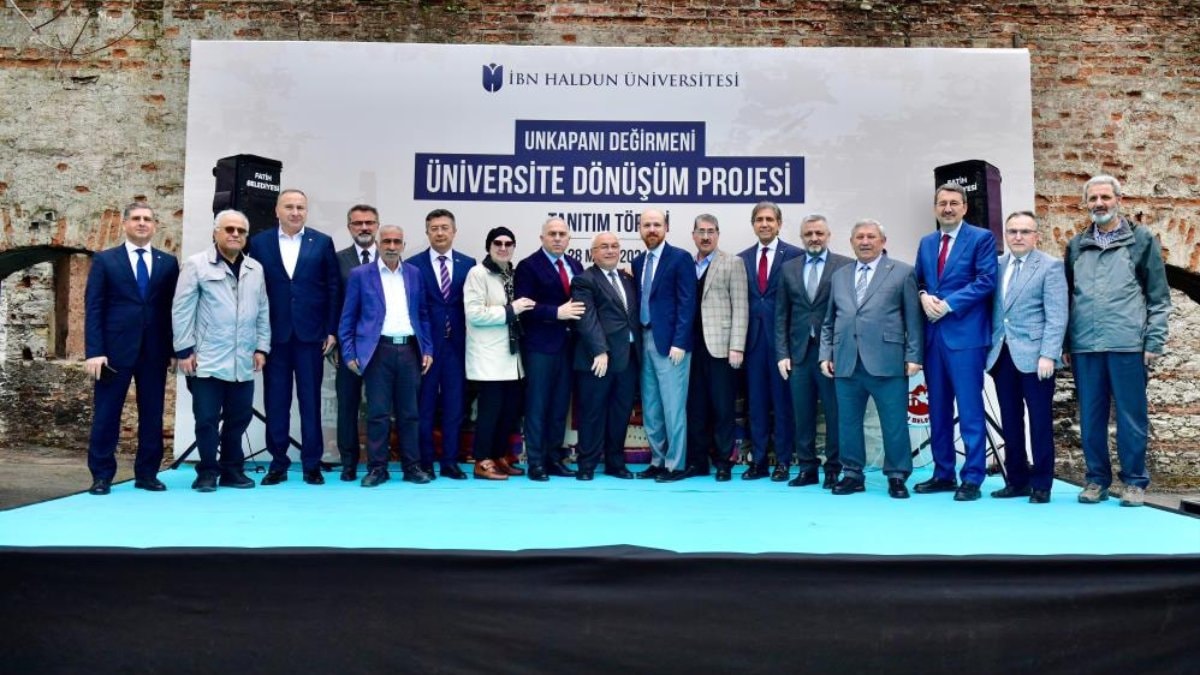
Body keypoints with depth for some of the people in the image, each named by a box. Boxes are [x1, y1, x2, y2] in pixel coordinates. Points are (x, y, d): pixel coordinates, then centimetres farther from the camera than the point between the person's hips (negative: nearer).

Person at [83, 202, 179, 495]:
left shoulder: (168, 262, 9)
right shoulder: (105, 260, 4)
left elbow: (173, 307, 7)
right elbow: (93, 308, -1)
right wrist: (94, 351, -10)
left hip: (155, 351, 2)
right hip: (115, 349, -2)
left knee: (152, 415, 6)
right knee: (106, 415, 3)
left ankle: (147, 474, 16)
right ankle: (102, 475, 13)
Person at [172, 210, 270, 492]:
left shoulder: (255, 268, 12)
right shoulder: (197, 264, -1)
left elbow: (263, 312, 13)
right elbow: (182, 310, -4)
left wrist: (262, 347, 7)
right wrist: (184, 350, -7)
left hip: (243, 361, 4)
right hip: (207, 359, -4)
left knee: (239, 417, 9)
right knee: (207, 418, 2)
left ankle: (232, 469, 21)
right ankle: (207, 472, 13)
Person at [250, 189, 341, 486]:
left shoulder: (322, 242, 4)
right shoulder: (259, 243, 5)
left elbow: (333, 289, 3)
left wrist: (332, 330, -2)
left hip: (310, 334, -1)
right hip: (274, 334, 1)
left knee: (310, 400, 4)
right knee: (275, 401, 6)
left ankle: (312, 464, 13)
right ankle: (278, 463, 16)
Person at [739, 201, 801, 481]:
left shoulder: (794, 255, -1)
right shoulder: (742, 258, 12)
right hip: (753, 338, 4)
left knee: (782, 401, 3)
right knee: (755, 401, 7)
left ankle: (782, 462, 11)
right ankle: (758, 460, 15)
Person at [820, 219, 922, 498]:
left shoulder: (902, 273, 5)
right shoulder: (839, 276, 16)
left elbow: (913, 319, 1)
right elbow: (829, 321, 17)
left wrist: (913, 356, -5)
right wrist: (826, 355, 9)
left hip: (887, 362, -3)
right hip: (846, 363, 4)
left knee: (895, 423, 2)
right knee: (848, 421, 8)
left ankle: (897, 476, 15)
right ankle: (852, 474, 20)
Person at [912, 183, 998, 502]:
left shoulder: (981, 238, -1)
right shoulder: (926, 242, 17)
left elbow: (986, 281, -10)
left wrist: (948, 304, -15)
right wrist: (923, 296, -5)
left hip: (965, 334, -6)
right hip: (933, 335, 6)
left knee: (970, 410, -4)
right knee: (938, 409, 10)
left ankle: (972, 478, 3)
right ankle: (943, 473, 19)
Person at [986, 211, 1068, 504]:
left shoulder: (1050, 266, -2)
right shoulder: (997, 266, 12)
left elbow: (1056, 317, -8)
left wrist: (1048, 355, -15)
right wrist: (989, 348, 4)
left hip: (1034, 356, -4)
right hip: (1002, 356, 5)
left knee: (1040, 422, 2)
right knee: (1010, 422, 9)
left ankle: (1041, 484, 10)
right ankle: (1016, 480, 18)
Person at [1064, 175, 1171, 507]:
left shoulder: (1142, 240, 4)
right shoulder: (1076, 246, 12)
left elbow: (1159, 297, 2)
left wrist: (1154, 342, -5)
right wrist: (1065, 343, 9)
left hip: (1128, 345, -3)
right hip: (1084, 347, 3)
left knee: (1131, 416, 3)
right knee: (1090, 417, 8)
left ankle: (1134, 481, 14)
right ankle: (1097, 478, 19)